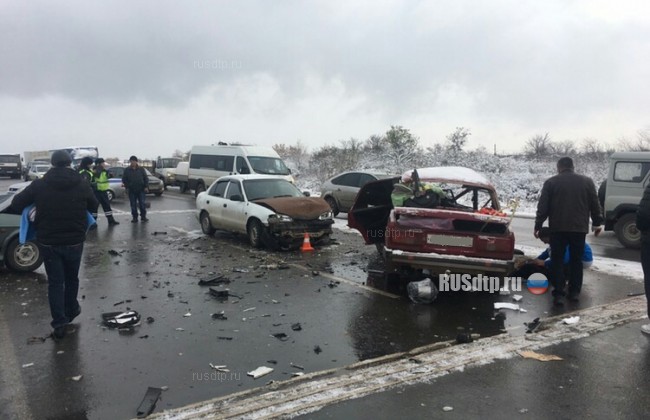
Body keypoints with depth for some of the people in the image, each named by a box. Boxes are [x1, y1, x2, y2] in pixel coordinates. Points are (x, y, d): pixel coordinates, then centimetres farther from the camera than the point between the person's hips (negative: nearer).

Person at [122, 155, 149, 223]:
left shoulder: (141, 169, 5)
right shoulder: (127, 170, 6)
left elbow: (146, 178, 4)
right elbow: (124, 179, 9)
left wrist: (146, 187, -5)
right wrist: (127, 186, -4)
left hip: (141, 190, -1)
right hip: (131, 191, 1)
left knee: (142, 203, -2)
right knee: (133, 205, 3)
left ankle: (143, 216, 10)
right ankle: (135, 218, 11)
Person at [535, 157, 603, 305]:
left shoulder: (551, 182, 2)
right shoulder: (587, 181, 7)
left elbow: (542, 207, 0)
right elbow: (595, 205, 9)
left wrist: (538, 226, 5)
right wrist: (597, 223, 19)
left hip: (558, 228, -2)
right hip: (579, 228, 2)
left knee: (557, 260, 4)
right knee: (576, 260, 13)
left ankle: (559, 293, -2)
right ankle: (574, 292, 15)